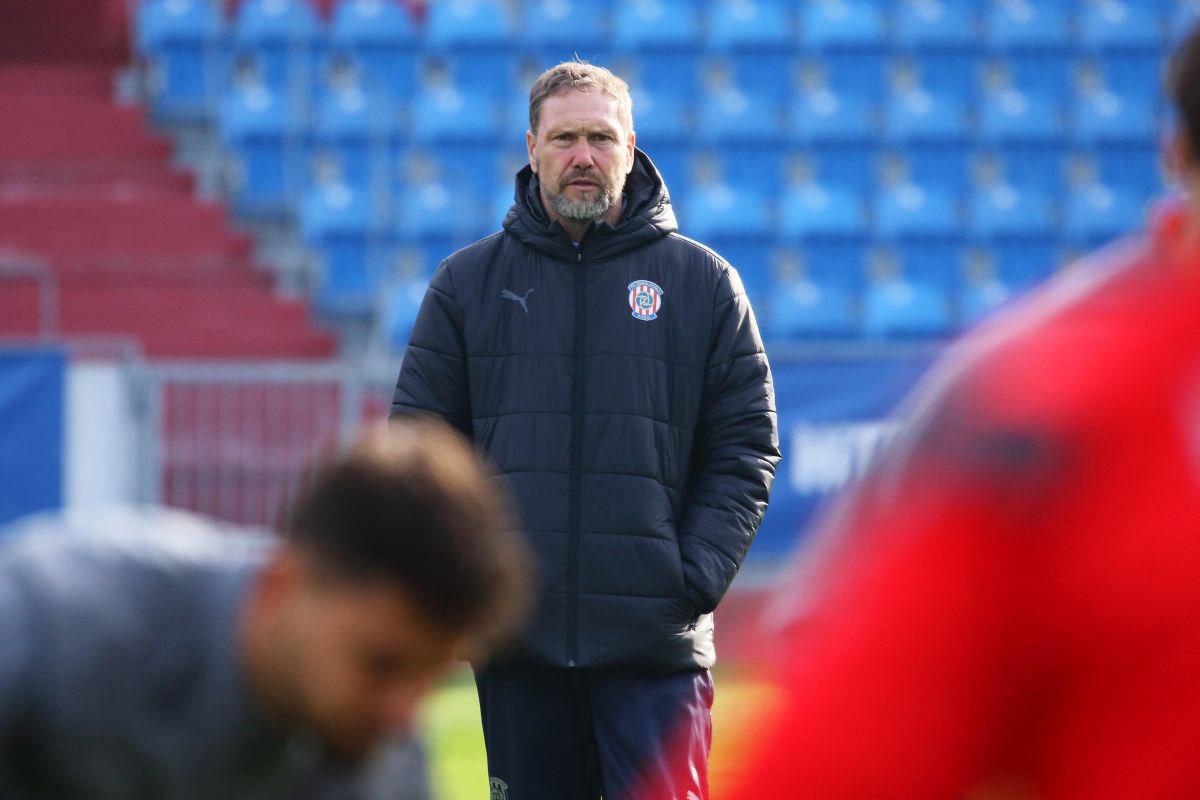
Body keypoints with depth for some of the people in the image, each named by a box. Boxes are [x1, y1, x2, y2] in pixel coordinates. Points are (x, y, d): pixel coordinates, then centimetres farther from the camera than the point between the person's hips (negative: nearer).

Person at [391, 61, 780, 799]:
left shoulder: (703, 282, 6)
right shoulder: (467, 283, 10)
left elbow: (746, 447, 6)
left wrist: (697, 578, -6)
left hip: (655, 642, -2)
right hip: (516, 634, 2)